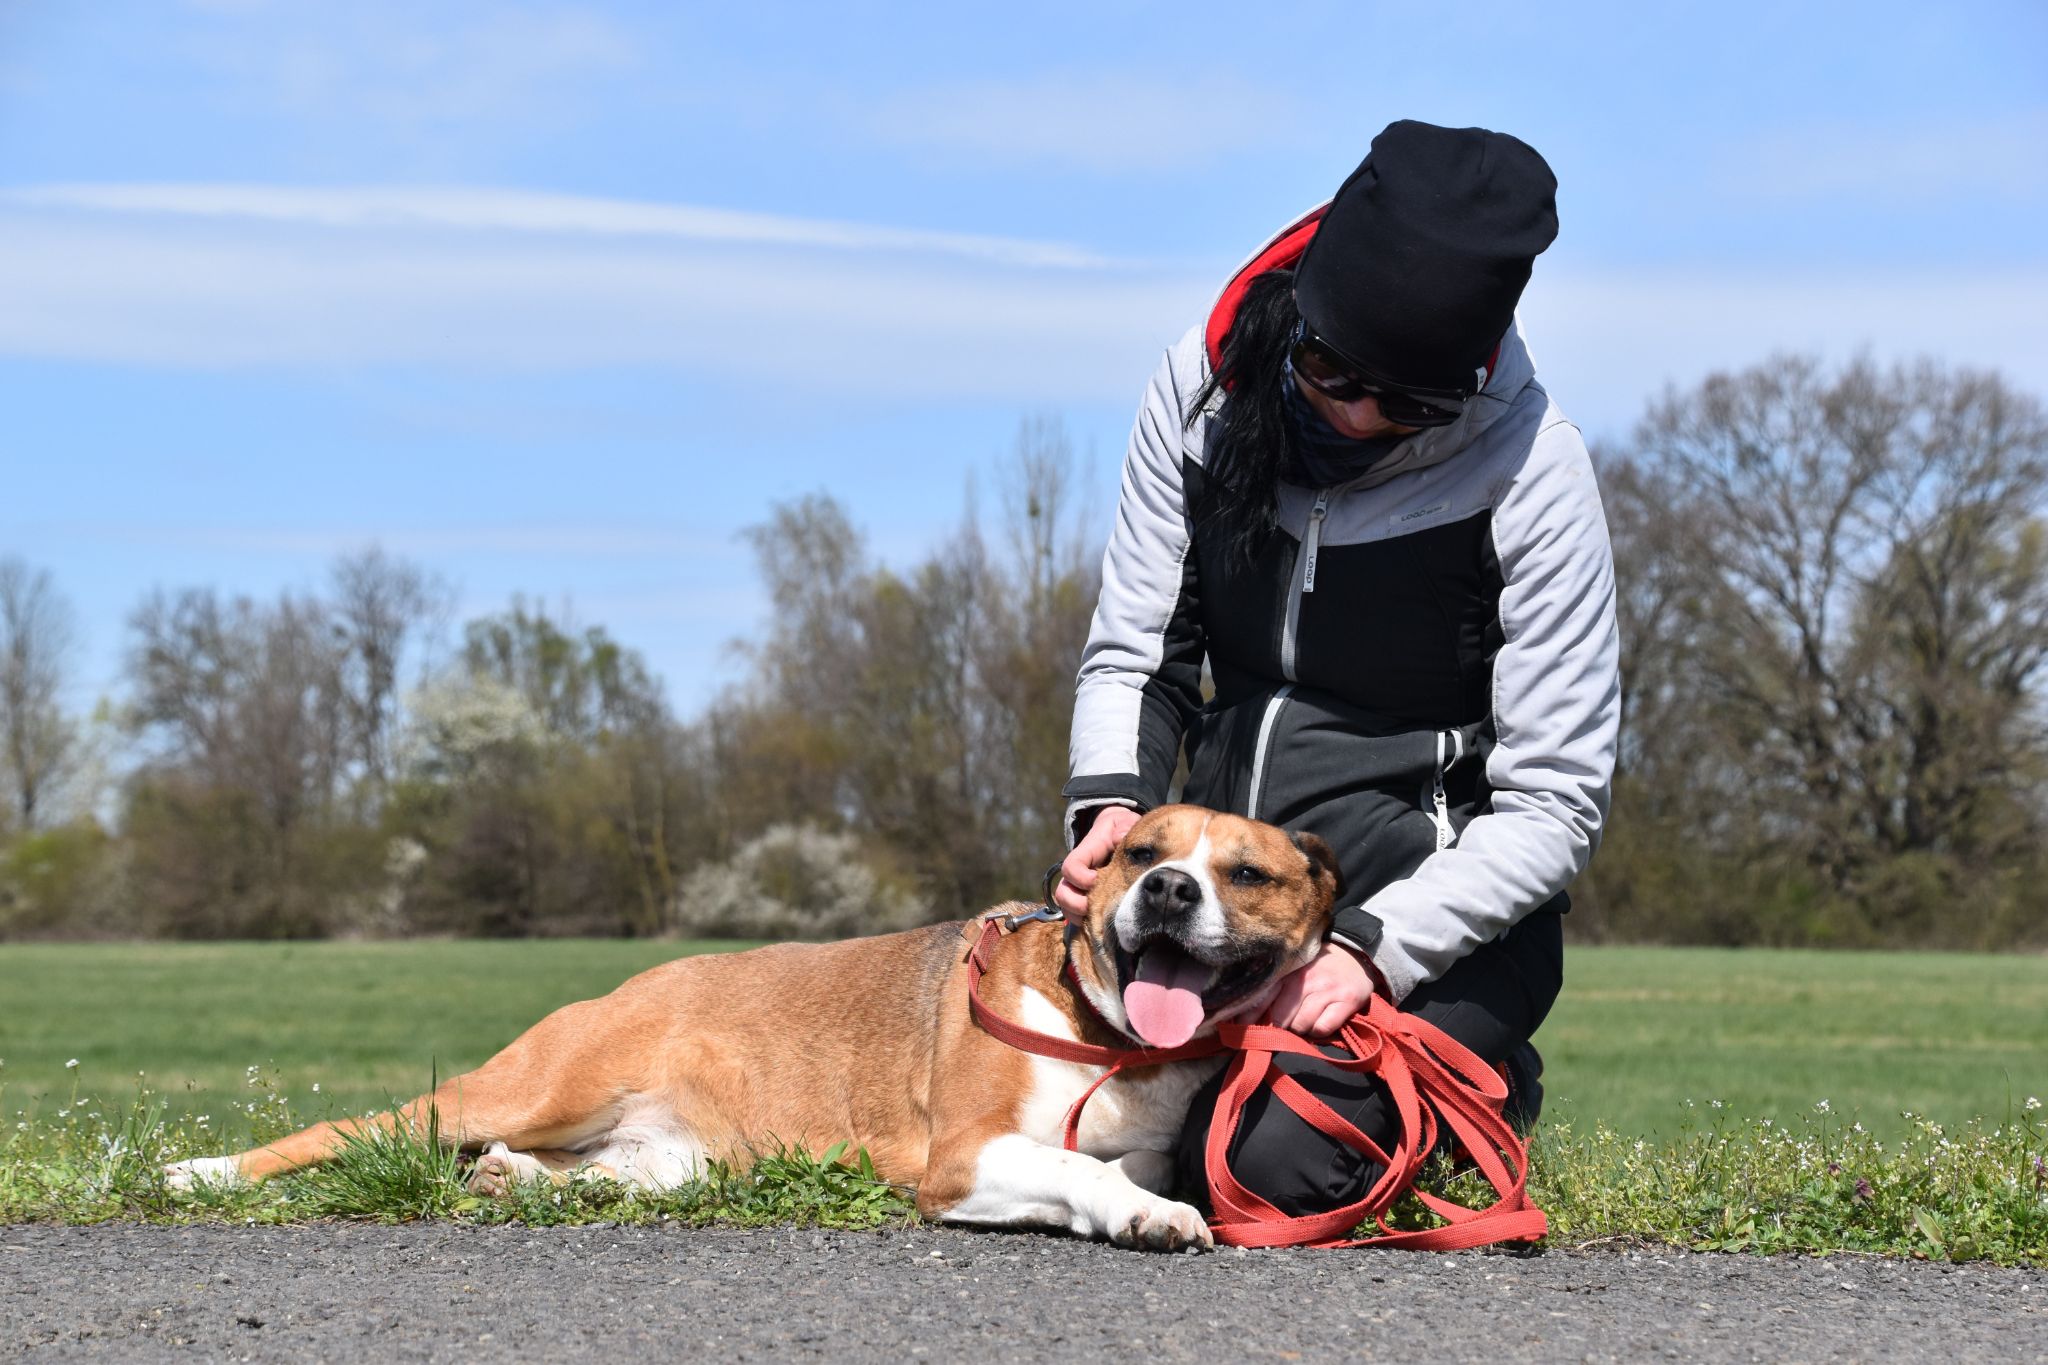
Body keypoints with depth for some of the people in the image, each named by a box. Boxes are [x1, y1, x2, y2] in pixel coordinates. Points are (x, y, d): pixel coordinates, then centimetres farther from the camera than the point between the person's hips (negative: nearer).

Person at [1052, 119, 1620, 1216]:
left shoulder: (1531, 471, -16)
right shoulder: (1209, 381, -5)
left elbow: (1552, 806, -14)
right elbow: (1132, 649, 4)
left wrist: (1373, 948, -26)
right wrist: (1113, 802, -17)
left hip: (1433, 907, -4)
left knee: (1264, 1161, -25)